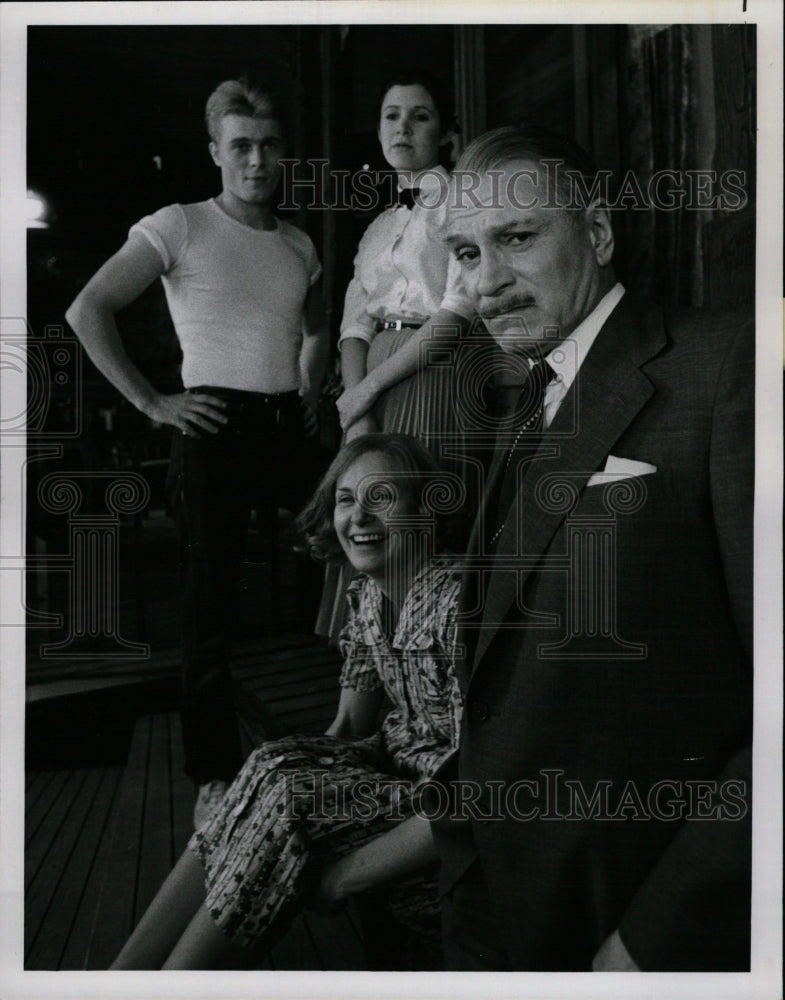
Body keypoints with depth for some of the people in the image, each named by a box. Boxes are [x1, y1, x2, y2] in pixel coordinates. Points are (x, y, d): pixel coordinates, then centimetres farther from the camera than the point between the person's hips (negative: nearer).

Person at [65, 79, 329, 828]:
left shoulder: (300, 247, 13)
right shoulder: (180, 227, -3)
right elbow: (88, 312, -8)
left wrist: (310, 396, 15)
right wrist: (152, 403, -10)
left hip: (288, 428, 5)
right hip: (216, 427, -5)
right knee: (213, 604, 0)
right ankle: (215, 773, 12)